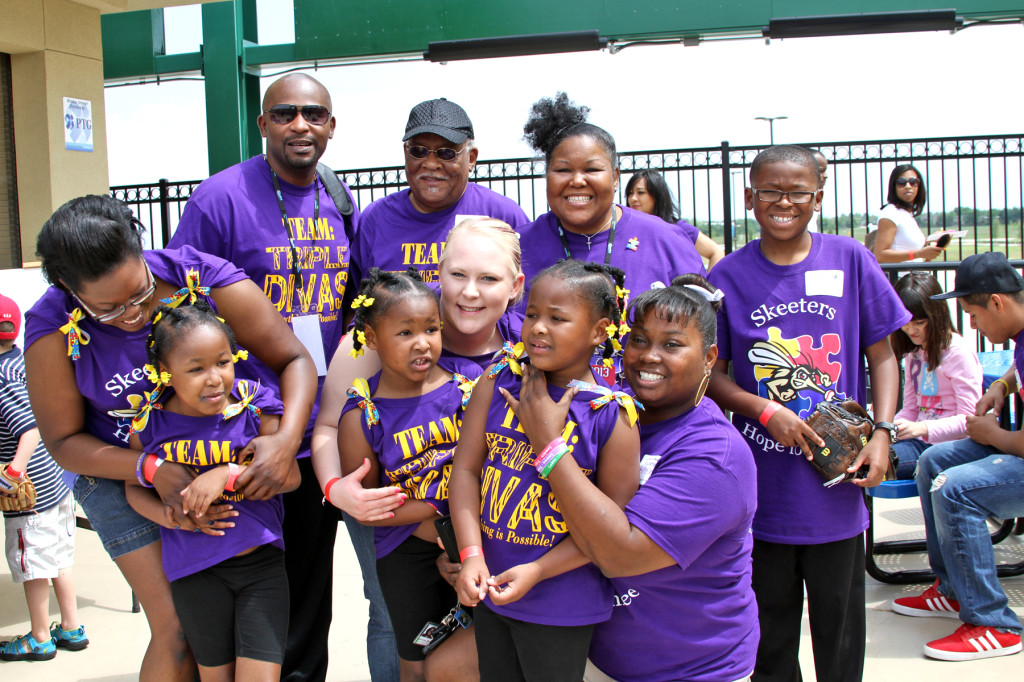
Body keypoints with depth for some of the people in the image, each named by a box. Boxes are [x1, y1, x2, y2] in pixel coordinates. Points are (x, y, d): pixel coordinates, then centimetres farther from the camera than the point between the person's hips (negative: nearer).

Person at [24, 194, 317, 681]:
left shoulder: (204, 278, -20)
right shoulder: (53, 330, -18)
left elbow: (294, 359, -14)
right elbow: (64, 441, -10)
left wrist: (286, 439, -33)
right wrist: (154, 471, -27)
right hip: (122, 473, -1)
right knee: (178, 632, -8)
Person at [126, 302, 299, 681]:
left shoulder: (254, 404, -8)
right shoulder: (150, 421, -5)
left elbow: (289, 476, -12)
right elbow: (134, 487, 8)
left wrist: (228, 473, -25)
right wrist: (173, 516, -11)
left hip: (261, 563, -1)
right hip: (195, 571, 1)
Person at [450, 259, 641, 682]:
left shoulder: (613, 415, -13)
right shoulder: (498, 383, -3)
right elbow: (466, 469, -4)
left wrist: (537, 571, -16)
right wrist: (471, 554, -14)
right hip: (490, 585, 4)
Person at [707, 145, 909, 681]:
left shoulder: (850, 260, -2)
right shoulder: (729, 276, -2)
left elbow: (881, 355, 3)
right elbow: (712, 374, 0)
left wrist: (882, 432, -9)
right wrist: (766, 411, -15)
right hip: (762, 490, 0)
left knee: (840, 626, 13)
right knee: (769, 623, 15)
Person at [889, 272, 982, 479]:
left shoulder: (958, 352, -9)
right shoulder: (914, 352, 16)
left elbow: (969, 419, -14)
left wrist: (921, 428, -28)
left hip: (947, 445, -7)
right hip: (920, 441, 7)